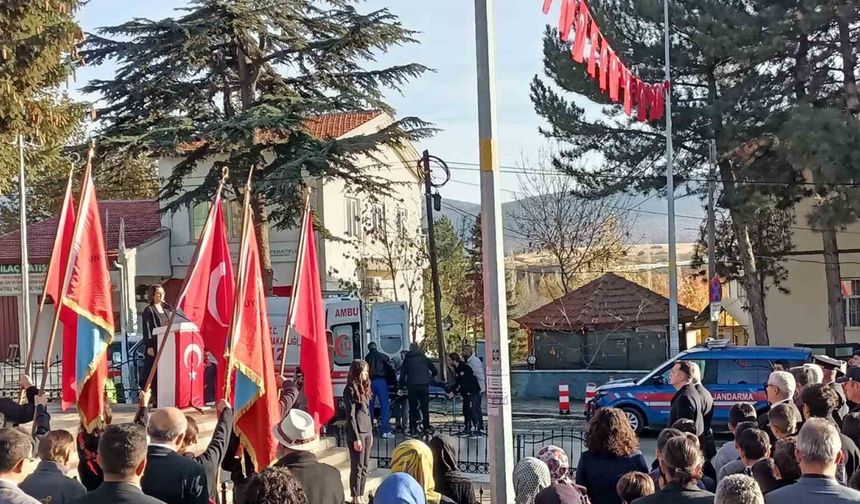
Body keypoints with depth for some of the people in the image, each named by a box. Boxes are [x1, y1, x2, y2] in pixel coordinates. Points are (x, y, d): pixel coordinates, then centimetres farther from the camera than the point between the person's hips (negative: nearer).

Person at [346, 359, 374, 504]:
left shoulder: (364, 387, 13)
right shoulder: (350, 390, -11)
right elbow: (350, 415, -14)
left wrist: (370, 433, 14)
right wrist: (356, 438, -17)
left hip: (367, 432, 8)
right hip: (357, 432, -8)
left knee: (365, 466, 9)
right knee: (357, 466, -2)